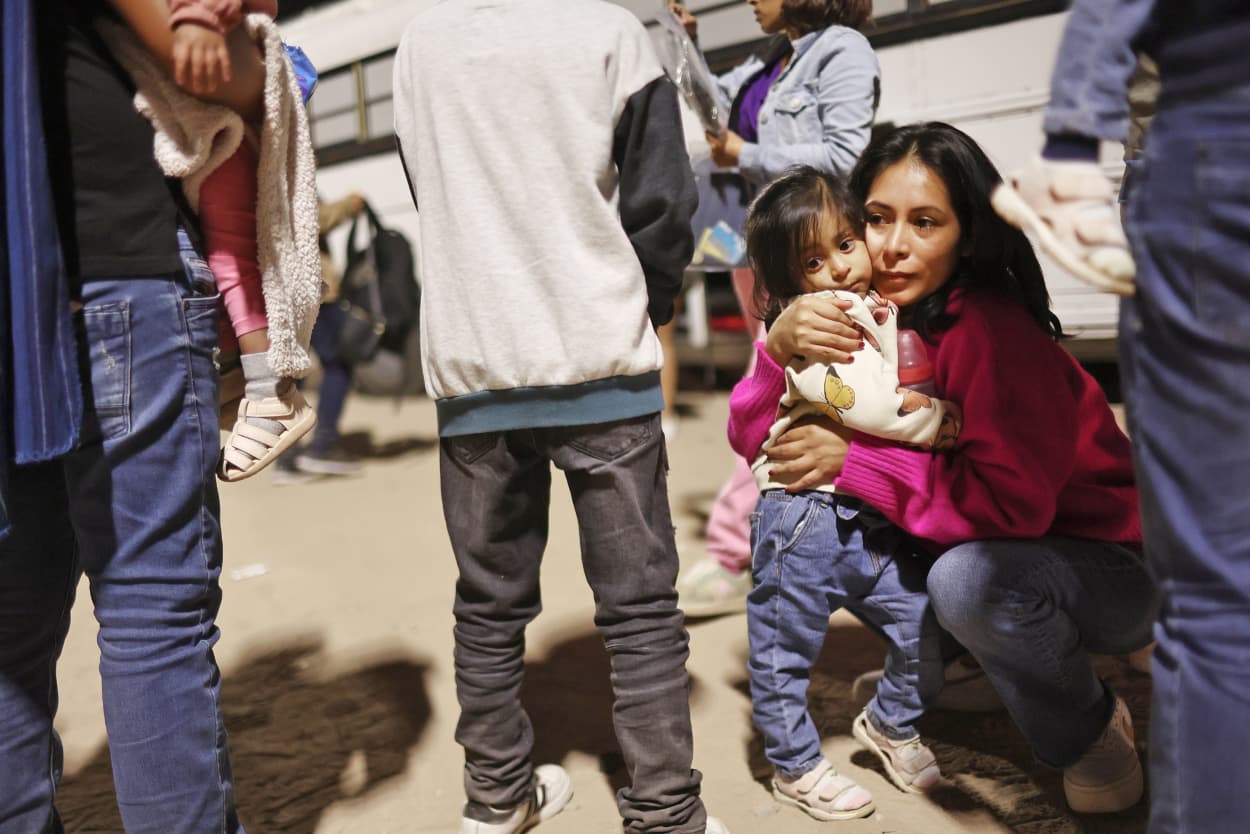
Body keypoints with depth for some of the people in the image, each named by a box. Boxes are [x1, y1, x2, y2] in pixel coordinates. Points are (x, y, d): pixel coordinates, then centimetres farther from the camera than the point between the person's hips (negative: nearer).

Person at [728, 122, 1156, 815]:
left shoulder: (993, 330, -25)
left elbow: (1013, 501, -31)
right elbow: (756, 440, -9)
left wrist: (853, 463, -28)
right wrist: (778, 345, -27)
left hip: (1112, 568, -6)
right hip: (996, 546, 7)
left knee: (966, 578, -34)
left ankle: (1094, 730, -4)